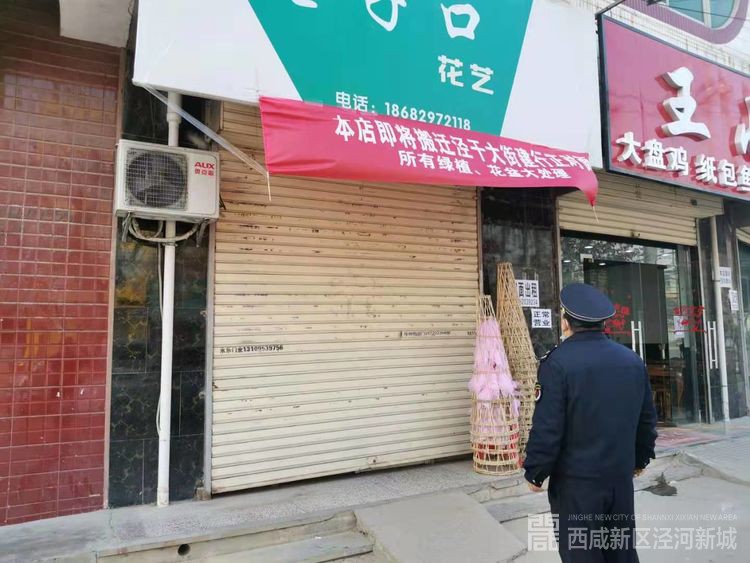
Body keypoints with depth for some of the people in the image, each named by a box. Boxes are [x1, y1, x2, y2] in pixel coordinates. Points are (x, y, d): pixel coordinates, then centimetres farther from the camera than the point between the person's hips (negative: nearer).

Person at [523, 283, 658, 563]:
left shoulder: (558, 362, -18)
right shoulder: (634, 361, 3)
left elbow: (546, 427, -19)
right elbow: (647, 419, 12)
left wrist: (535, 472, -6)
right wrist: (641, 458, 26)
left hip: (576, 481, -6)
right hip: (621, 477, 6)